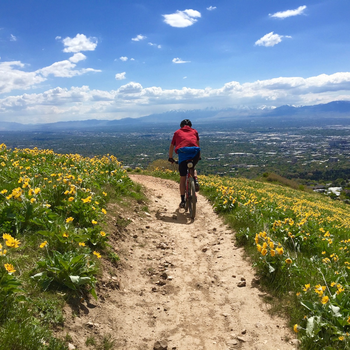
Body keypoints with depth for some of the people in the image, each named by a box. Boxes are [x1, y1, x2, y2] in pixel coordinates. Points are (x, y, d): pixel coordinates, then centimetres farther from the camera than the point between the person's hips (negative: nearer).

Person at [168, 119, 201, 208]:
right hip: (195, 152, 1)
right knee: (192, 168, 33)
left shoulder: (177, 132, 29)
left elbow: (171, 146, 34)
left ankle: (183, 201, 10)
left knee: (182, 178, 9)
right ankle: (195, 180, 3)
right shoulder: (194, 131, 30)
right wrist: (199, 156, 56)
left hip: (182, 152, -1)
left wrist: (170, 158, 48)